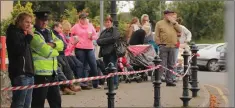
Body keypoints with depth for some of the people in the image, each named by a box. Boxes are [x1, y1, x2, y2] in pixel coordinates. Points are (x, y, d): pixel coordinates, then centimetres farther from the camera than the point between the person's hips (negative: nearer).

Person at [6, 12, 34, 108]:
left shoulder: (23, 34, 21)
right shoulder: (13, 33, -4)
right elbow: (18, 50, -19)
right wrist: (28, 37, -14)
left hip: (28, 72, 9)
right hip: (20, 73, -9)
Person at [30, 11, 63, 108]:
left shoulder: (48, 32, 16)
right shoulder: (33, 34, -12)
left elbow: (60, 44, 9)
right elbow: (46, 51, -19)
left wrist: (53, 44, -12)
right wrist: (55, 51, 0)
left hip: (52, 72, 9)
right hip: (40, 73, -9)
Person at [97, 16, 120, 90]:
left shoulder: (114, 29, 2)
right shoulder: (103, 32, 24)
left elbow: (114, 38, -15)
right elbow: (98, 41, 14)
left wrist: (103, 40, -8)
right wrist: (100, 41, -9)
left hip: (112, 52, -7)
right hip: (105, 52, 7)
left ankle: (115, 84, -3)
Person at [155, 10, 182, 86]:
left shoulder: (174, 23, 18)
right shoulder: (159, 23, 5)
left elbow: (179, 30, 3)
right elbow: (156, 36, 0)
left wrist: (174, 22, -4)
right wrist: (159, 44, -8)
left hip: (172, 47, 5)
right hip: (163, 46, -5)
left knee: (171, 65, 7)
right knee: (162, 64, -8)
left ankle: (169, 80, 13)